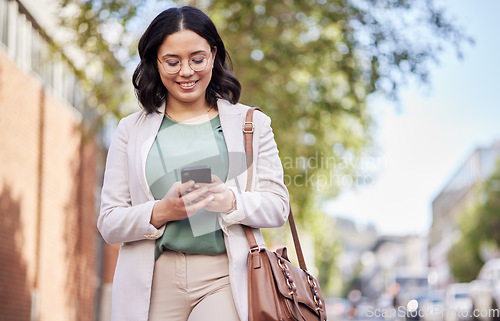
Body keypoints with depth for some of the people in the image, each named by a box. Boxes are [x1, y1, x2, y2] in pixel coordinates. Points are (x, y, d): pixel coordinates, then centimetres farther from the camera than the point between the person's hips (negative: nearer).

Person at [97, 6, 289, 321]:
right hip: (155, 281, 1)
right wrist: (162, 211, -11)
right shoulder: (131, 130, 13)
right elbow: (109, 223, 7)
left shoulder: (252, 123, 12)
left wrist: (232, 201, -13)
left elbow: (278, 205, 7)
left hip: (225, 277, -1)